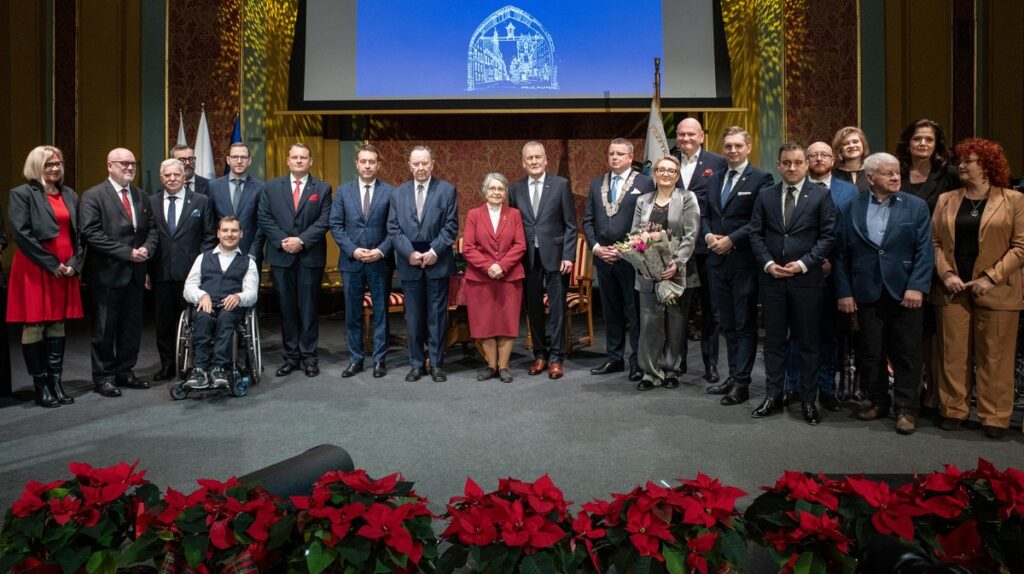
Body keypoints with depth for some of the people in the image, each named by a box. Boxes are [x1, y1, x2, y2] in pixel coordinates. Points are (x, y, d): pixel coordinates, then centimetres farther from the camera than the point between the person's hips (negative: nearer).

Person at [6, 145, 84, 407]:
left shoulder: (69, 195, 13)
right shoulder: (22, 194, -2)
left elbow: (78, 233, 12)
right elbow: (21, 233, -10)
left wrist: (74, 263, -2)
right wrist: (51, 264, -14)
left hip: (65, 270, 5)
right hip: (34, 269, -5)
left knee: (57, 326, 7)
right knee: (34, 326, -1)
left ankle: (56, 382, 12)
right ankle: (40, 385, 6)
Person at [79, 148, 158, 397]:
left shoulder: (140, 196, 13)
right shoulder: (93, 196, -6)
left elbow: (151, 228, 14)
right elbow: (91, 233, -14)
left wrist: (147, 248, -6)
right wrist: (128, 252, -17)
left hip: (135, 273, 6)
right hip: (107, 273, -6)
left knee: (132, 327, 12)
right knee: (104, 329, 3)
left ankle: (124, 372, 24)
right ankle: (103, 377, 15)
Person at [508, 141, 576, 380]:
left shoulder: (561, 185, 1)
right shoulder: (515, 189, 8)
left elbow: (570, 225, -1)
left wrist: (568, 256, -8)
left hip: (555, 257, -3)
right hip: (528, 259, 3)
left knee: (557, 308, 1)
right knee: (533, 309, 8)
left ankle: (556, 358, 10)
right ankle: (540, 355, 21)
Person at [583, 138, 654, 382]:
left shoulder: (644, 183, -1)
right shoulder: (597, 183, 14)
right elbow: (588, 220, 12)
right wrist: (596, 247, -2)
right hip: (602, 256, 5)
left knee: (634, 310, 0)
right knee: (611, 310, 11)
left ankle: (638, 361, 9)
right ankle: (614, 358, 20)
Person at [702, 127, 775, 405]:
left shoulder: (761, 179, -4)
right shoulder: (714, 179, 16)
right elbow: (704, 214, 16)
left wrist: (731, 239, -16)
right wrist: (708, 235, -4)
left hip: (744, 261, -6)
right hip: (717, 260, 6)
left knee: (745, 324, 1)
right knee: (728, 324, 13)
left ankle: (741, 383, 6)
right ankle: (733, 375, 22)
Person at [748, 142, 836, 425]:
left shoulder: (821, 195, 0)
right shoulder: (765, 195, 8)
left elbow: (828, 235, -3)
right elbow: (756, 233, 6)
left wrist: (803, 264, -13)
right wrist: (768, 263, -7)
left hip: (806, 278, -2)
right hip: (772, 277, 2)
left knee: (808, 340, 6)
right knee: (774, 339, 9)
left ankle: (808, 399, 17)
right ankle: (773, 396, 18)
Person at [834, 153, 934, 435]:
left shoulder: (917, 206, 2)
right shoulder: (852, 208, 4)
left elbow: (925, 251, -3)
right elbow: (842, 253, 3)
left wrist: (917, 287, -14)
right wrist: (844, 291, -2)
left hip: (904, 291, -1)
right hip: (867, 293, 1)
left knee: (906, 353, 5)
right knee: (870, 352, 10)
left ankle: (906, 408, 16)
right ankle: (877, 401, 26)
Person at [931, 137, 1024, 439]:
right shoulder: (946, 200, 11)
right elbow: (934, 241, 7)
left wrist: (991, 278, -12)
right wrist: (946, 274, -6)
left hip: (995, 291, -2)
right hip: (953, 289, 3)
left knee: (994, 356, 2)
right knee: (953, 353, 5)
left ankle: (995, 417, 11)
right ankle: (953, 410, 14)